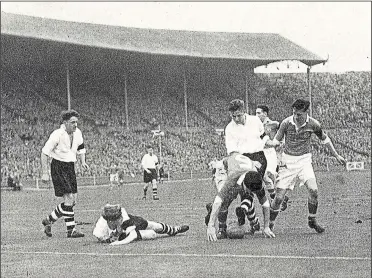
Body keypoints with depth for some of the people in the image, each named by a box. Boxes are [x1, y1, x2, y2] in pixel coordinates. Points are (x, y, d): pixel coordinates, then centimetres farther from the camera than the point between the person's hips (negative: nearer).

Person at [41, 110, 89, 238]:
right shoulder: (57, 134, -17)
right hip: (58, 167, -8)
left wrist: (83, 161, 6)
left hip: (70, 167, 8)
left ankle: (49, 220, 16)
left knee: (72, 200, 5)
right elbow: (44, 153, -15)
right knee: (69, 199, -14)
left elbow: (81, 147, 23)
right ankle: (71, 230, -3)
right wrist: (45, 173, -18)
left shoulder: (77, 133, 3)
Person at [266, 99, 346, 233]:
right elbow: (277, 140, 0)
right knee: (279, 196, -7)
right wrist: (270, 143, -24)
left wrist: (336, 155, 16)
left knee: (313, 190, -20)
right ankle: (270, 224, 12)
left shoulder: (313, 124, -8)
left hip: (304, 160, 0)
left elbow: (324, 139, 10)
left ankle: (312, 220, 4)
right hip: (288, 161, 0)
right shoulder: (286, 123, -11)